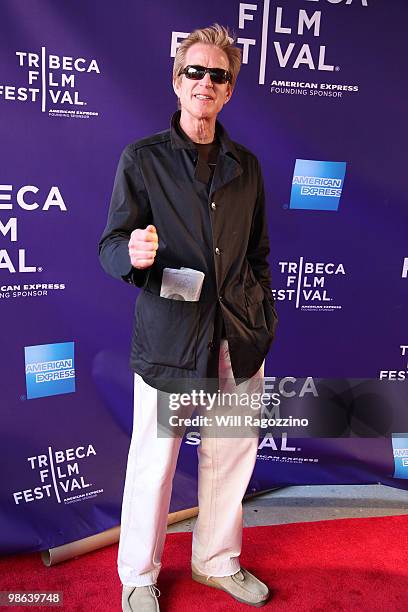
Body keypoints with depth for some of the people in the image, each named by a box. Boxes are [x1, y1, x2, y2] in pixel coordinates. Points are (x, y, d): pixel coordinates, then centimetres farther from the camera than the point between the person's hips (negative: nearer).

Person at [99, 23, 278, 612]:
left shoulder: (246, 165, 12)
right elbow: (111, 247, -4)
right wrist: (133, 255, -27)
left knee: (231, 458, 15)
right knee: (153, 463, 8)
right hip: (168, 336, -4)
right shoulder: (141, 159, 0)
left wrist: (265, 321, 12)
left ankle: (217, 562, 40)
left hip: (240, 340, 4)